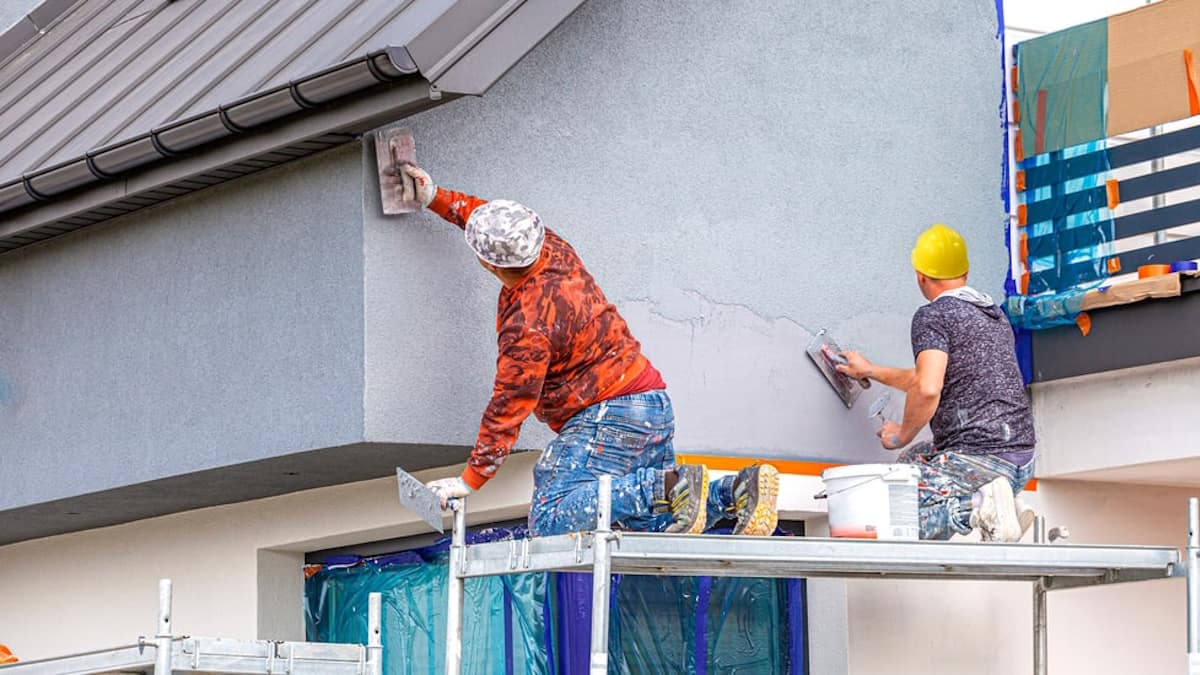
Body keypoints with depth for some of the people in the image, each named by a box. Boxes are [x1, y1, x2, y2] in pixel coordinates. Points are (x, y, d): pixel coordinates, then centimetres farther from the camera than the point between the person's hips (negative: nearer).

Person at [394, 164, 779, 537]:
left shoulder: (527, 328, -21)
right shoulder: (552, 251, 3)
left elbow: (509, 407, -16)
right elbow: (499, 223, 26)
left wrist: (470, 480, -9)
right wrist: (436, 198, 28)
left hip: (609, 417, -10)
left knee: (549, 523, -19)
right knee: (653, 523, 18)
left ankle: (672, 485, -24)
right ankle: (737, 488, -2)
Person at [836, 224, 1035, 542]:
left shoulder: (933, 316, -6)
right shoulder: (995, 315, 21)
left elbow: (927, 389, -23)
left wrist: (903, 433, -3)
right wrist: (871, 371, 42)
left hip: (979, 456, -9)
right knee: (912, 461, 32)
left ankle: (980, 506, -20)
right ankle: (994, 504, 8)